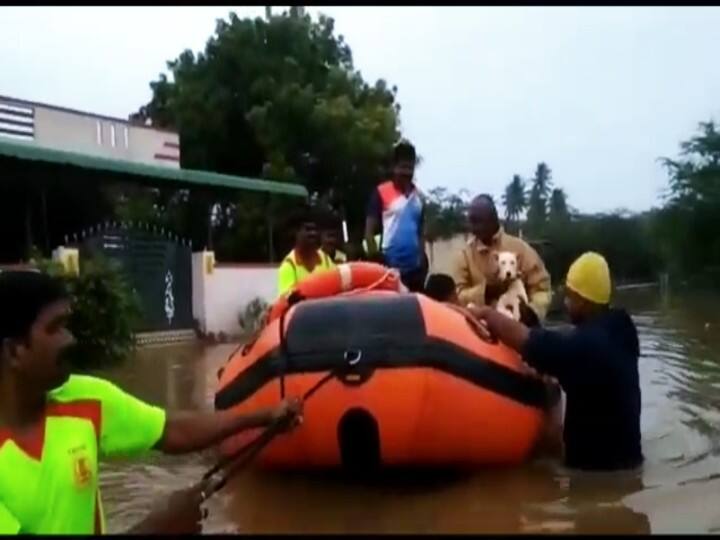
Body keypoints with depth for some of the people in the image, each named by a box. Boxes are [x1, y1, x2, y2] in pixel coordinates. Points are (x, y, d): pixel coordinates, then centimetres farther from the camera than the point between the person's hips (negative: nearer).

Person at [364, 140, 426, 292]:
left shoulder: (418, 196, 12)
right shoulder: (381, 193, -4)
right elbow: (369, 231, -6)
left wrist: (422, 261, 12)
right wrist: (377, 262, -12)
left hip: (414, 267, 5)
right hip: (390, 266, -5)